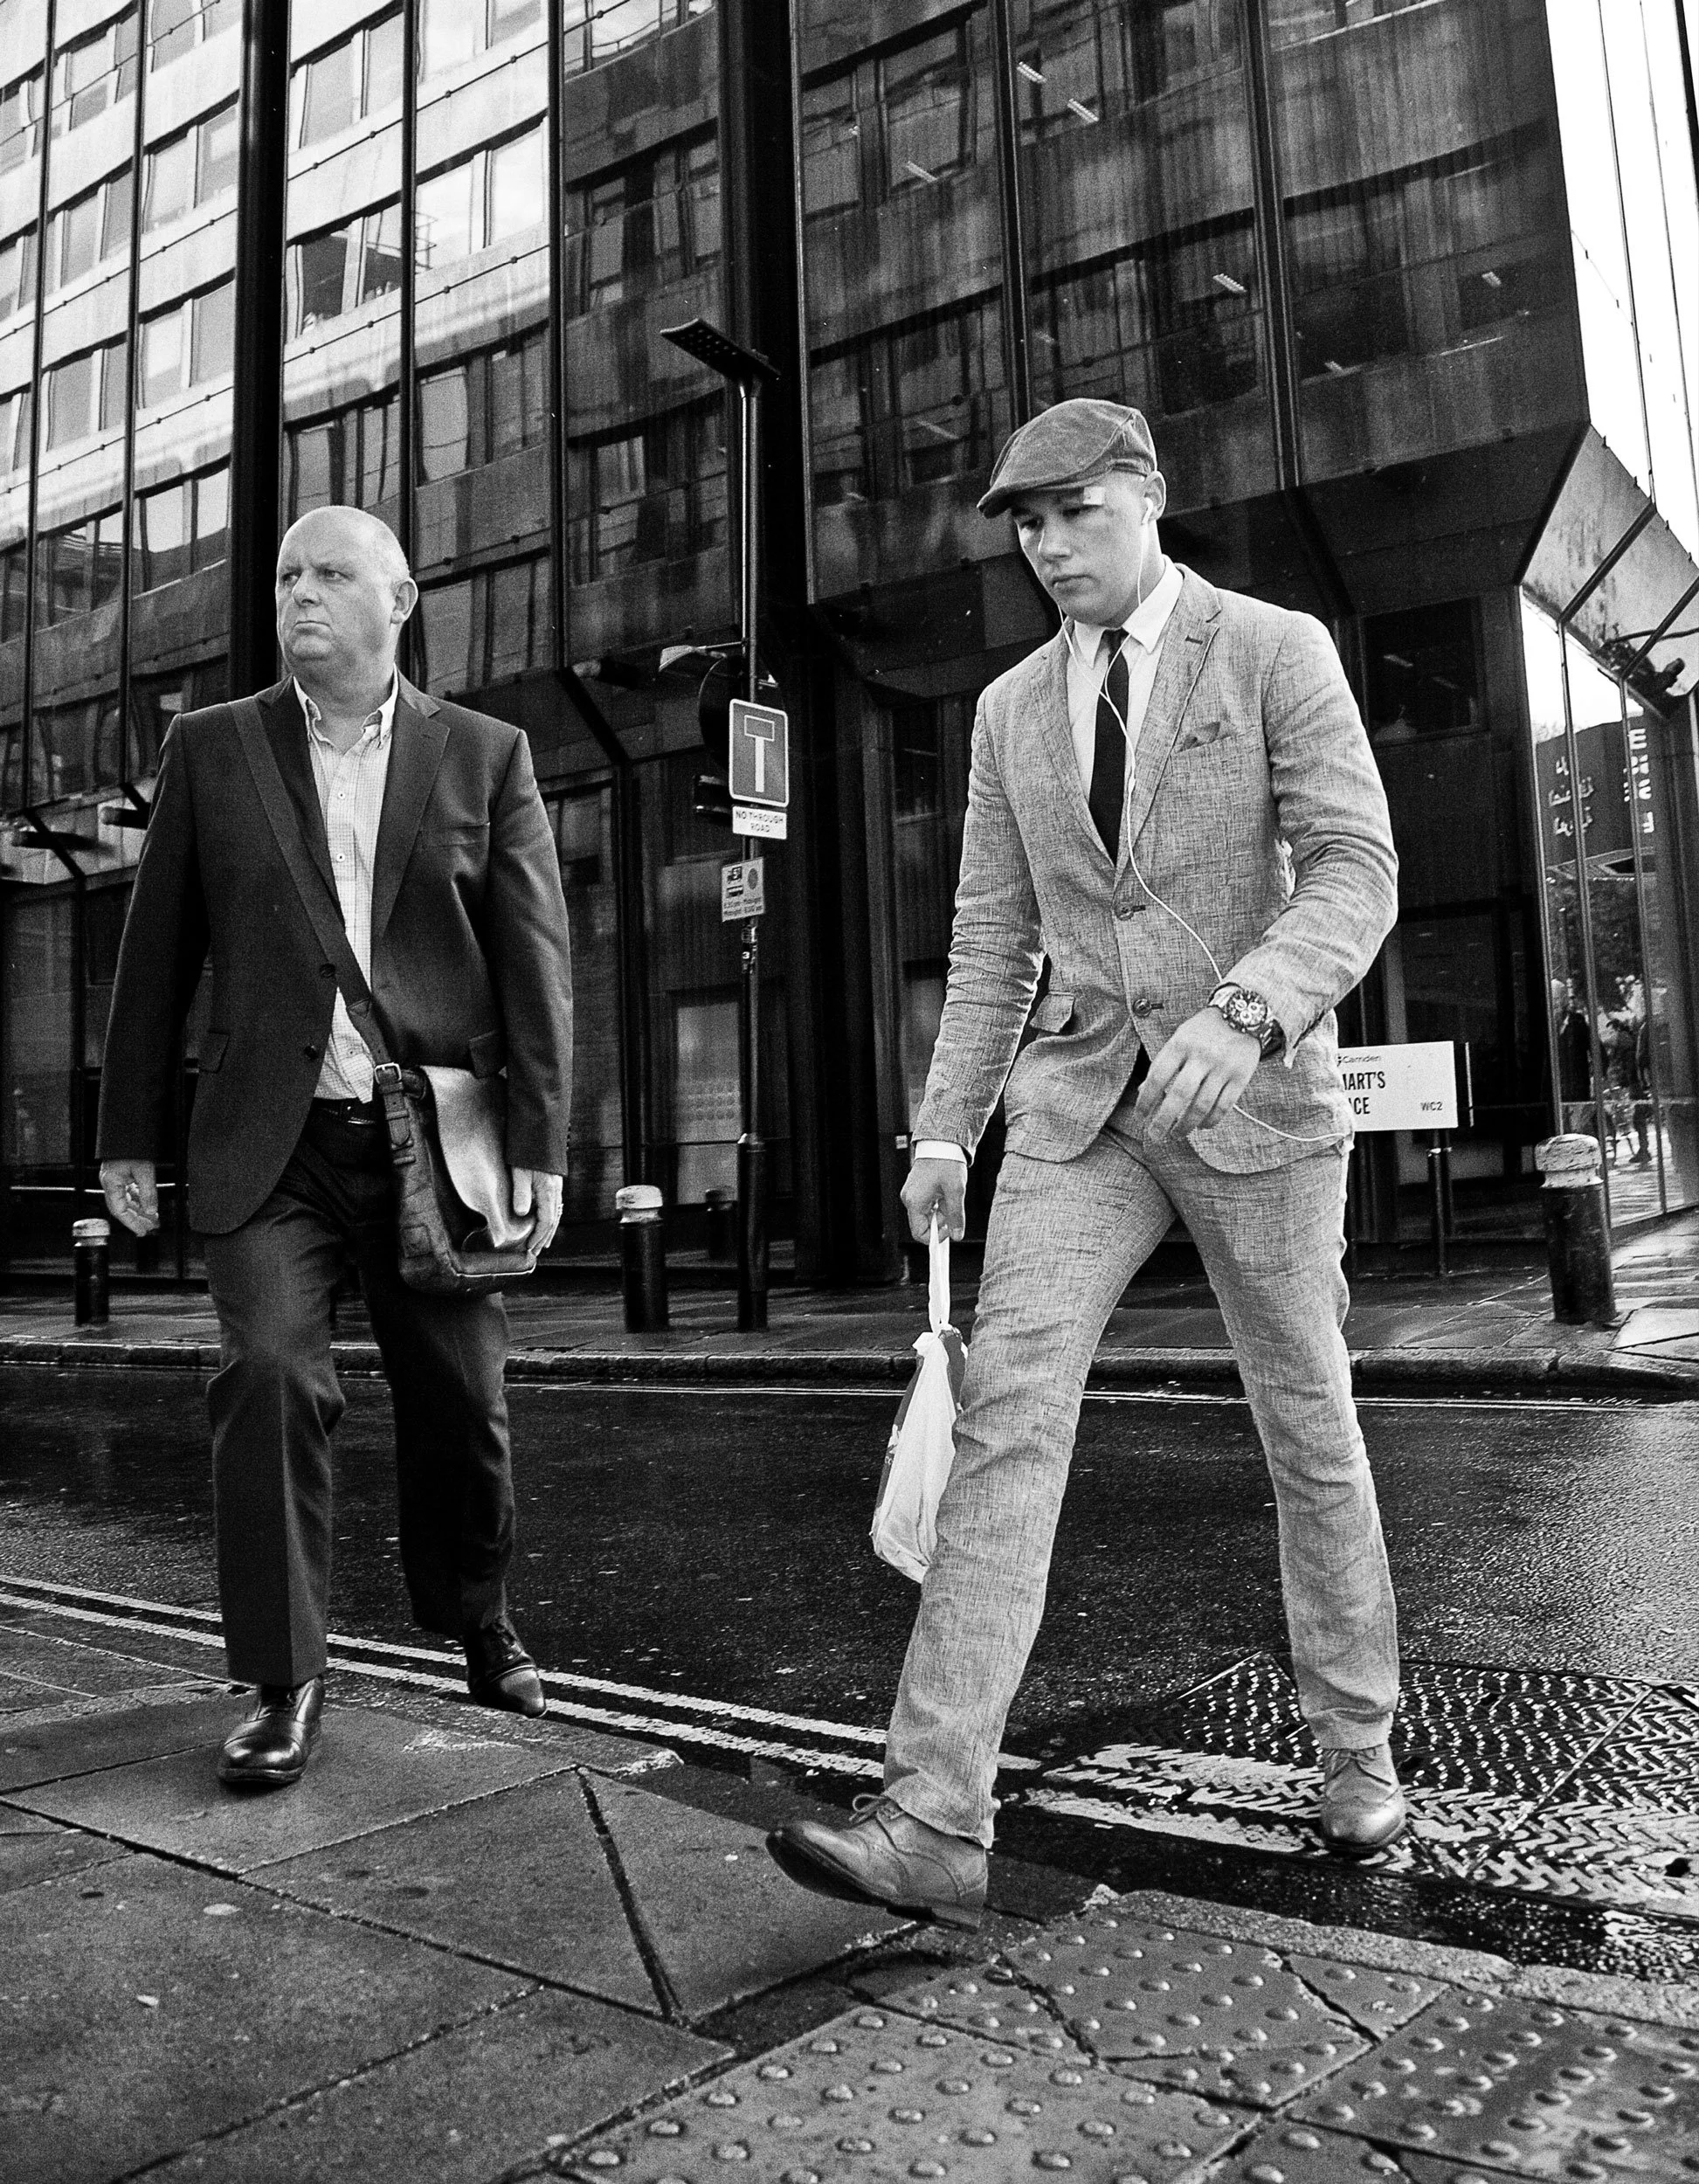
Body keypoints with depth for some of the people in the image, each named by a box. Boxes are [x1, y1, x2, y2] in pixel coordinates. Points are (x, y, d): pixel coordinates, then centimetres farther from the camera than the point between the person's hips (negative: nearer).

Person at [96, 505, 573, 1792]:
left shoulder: (486, 756, 5)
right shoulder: (211, 751, 8)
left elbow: (534, 958, 1)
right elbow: (157, 953, 9)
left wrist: (542, 1142, -6)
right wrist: (131, 1132, 7)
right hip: (270, 1140, 1)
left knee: (460, 1400, 7)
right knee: (270, 1375, -13)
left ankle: (480, 1629, 33)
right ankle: (284, 1685, 5)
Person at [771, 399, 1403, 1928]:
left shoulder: (1277, 652, -1)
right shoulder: (1012, 709, 12)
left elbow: (1356, 874, -11)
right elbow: (991, 946, 11)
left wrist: (1246, 1011, -29)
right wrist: (943, 1131, 3)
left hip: (1257, 1098, -3)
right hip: (1081, 1103, 3)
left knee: (1308, 1430, 8)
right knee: (1008, 1407, -12)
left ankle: (1357, 1751, 30)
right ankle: (937, 1825, -12)